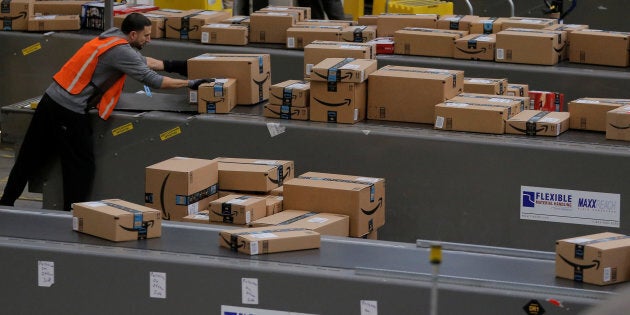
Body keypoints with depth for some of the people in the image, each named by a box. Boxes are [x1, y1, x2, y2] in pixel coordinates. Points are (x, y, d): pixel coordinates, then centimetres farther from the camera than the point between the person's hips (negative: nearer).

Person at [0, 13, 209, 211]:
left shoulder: (112, 36, 11)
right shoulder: (121, 50, -15)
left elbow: (143, 62, 25)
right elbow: (152, 80, -15)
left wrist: (170, 65, 22)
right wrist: (190, 84, -8)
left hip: (52, 100, 9)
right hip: (69, 111, -9)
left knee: (32, 158, 15)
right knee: (82, 164, 2)